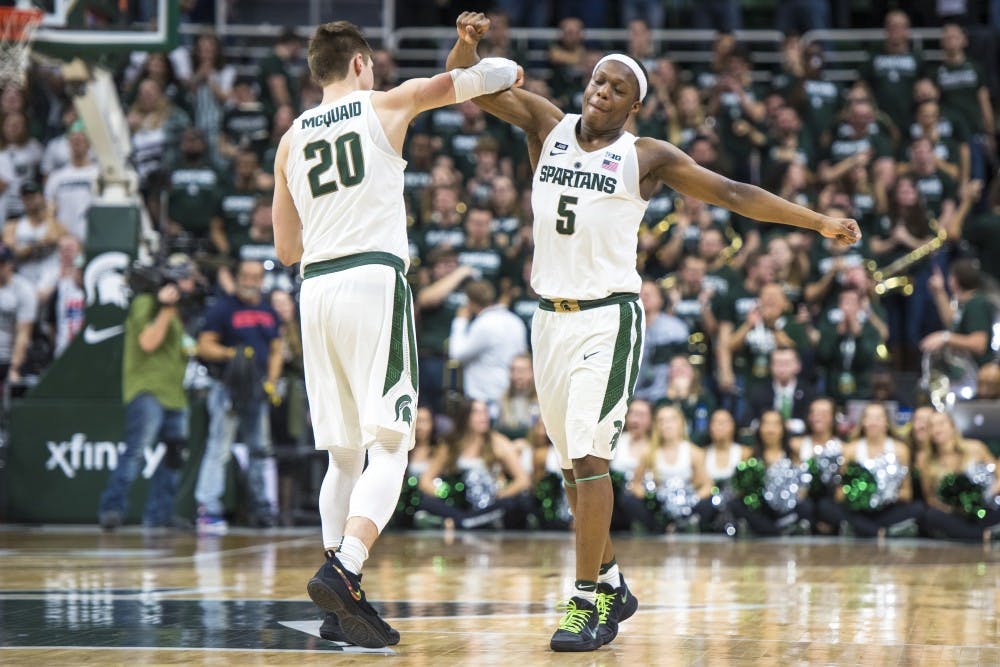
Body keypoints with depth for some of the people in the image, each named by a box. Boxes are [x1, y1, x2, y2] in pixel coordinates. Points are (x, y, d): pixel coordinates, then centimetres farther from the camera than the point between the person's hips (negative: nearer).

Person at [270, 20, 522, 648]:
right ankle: (342, 569, -28)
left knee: (344, 455, 12)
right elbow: (469, 80, 14)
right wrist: (508, 71, 35)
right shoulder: (387, 106, 6)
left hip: (316, 289, 5)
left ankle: (343, 603, 10)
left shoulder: (292, 139, 16)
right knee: (388, 445, -9)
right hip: (374, 277, -5)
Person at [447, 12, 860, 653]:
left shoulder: (646, 157, -1)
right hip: (551, 316, 5)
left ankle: (591, 600, -12)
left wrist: (819, 222, -5)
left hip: (608, 317, -5)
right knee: (574, 463, 12)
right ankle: (612, 584, 26)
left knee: (589, 456, -15)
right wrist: (468, 41, -23)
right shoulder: (548, 125, 7)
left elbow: (733, 194, 0)